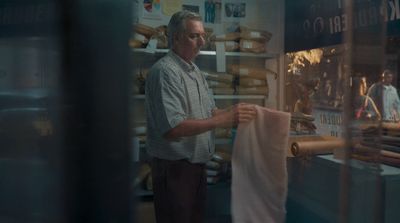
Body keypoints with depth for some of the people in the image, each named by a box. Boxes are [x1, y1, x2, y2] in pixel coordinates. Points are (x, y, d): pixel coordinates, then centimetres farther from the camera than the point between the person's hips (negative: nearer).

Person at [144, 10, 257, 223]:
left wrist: (234, 113, -4)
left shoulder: (195, 70, 11)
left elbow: (209, 112, 16)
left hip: (196, 164, 9)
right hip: (174, 167, -9)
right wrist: (224, 120, -31)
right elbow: (171, 128, -29)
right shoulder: (164, 71, -20)